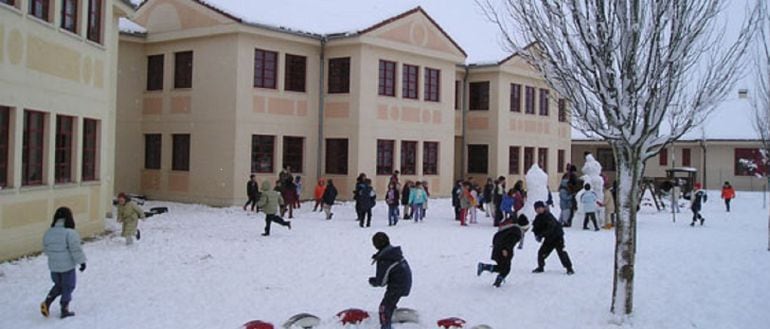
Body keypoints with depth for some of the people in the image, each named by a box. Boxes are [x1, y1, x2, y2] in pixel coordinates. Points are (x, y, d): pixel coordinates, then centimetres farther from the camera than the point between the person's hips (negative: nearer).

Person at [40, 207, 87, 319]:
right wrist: (82, 261, -9)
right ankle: (64, 310, 14)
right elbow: (75, 250, -19)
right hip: (67, 266, -6)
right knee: (68, 287, 9)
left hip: (53, 266, 6)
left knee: (58, 285, 23)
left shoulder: (49, 232, 1)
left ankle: (47, 303, 8)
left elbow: (46, 249, 11)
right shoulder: (70, 233, -20)